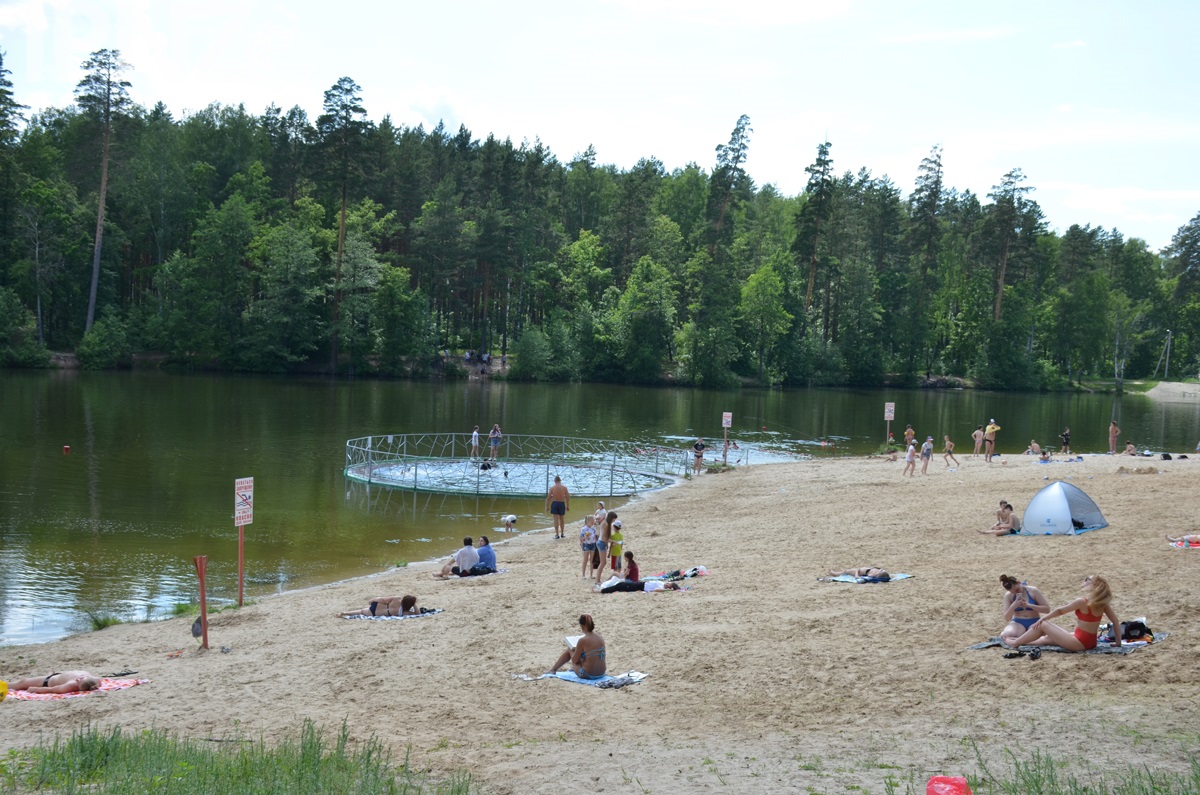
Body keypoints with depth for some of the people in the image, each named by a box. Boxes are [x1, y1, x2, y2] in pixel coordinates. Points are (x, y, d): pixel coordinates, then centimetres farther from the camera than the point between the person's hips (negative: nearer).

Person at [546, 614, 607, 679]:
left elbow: (574, 660, -9)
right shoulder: (601, 639, -2)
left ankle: (553, 669, 38)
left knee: (570, 650, 17)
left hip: (587, 675, -6)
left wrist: (573, 650, 13)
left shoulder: (582, 641, -18)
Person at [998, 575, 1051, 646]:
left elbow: (1047, 609, -5)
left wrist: (1029, 605, -18)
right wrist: (1014, 606, -21)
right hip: (1018, 623, 1)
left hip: (1034, 622, -1)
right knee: (1005, 635, -34)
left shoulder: (1033, 591, -4)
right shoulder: (1008, 596, 0)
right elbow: (1007, 619, -2)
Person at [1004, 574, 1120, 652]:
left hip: (1079, 643, -8)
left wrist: (1042, 619, 7)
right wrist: (1118, 642, 8)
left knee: (1043, 625, 4)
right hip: (1091, 642, 8)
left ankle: (1015, 643, 17)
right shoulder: (1102, 603, -1)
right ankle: (1022, 640, 40)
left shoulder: (1082, 602, -20)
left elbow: (1059, 611, -6)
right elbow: (1116, 621, 0)